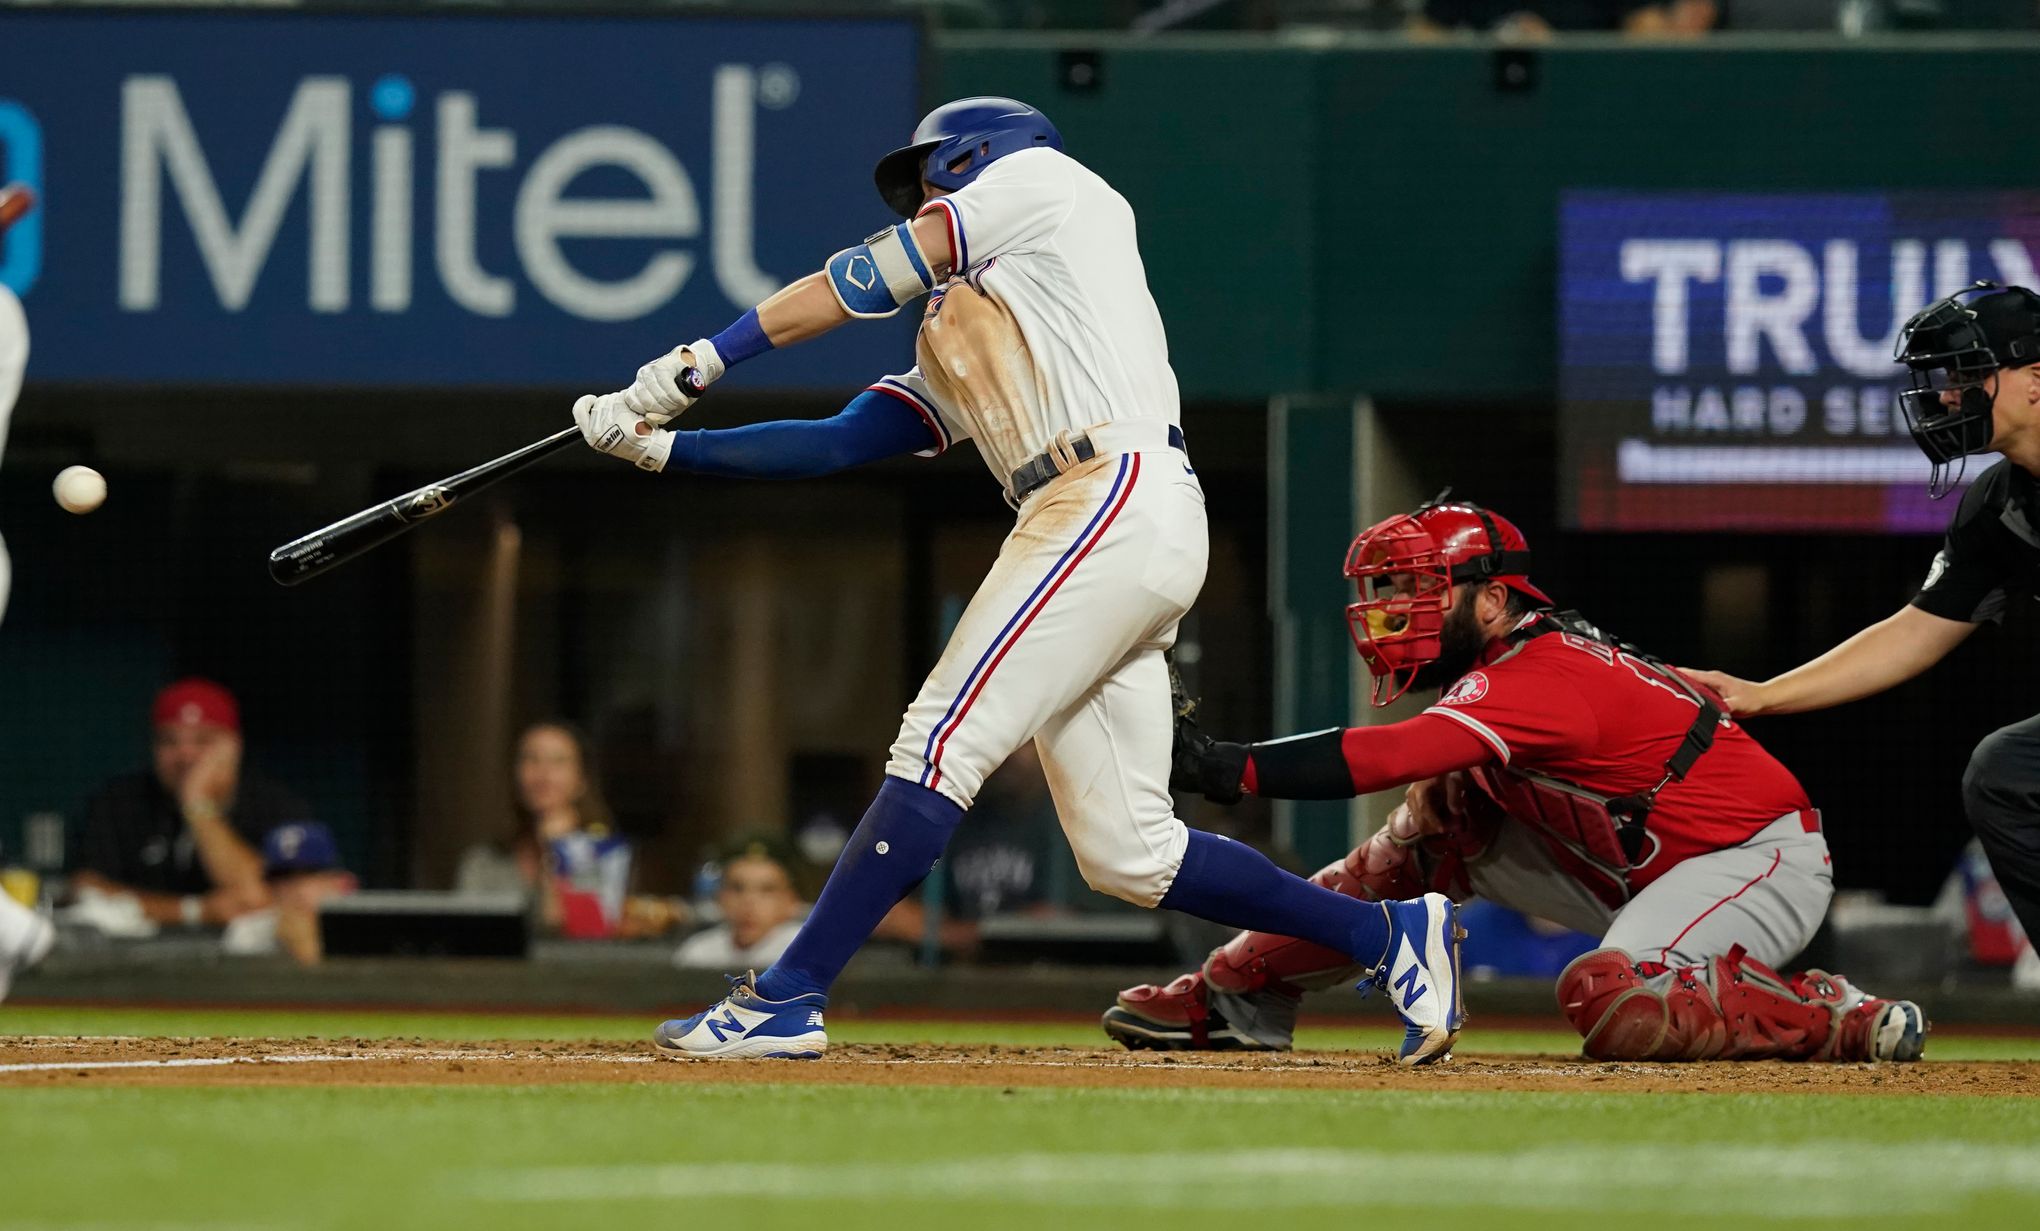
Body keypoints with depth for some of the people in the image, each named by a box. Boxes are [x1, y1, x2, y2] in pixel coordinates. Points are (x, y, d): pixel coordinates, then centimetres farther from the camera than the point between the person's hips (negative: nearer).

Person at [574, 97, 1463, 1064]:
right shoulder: (951, 341, 33)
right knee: (1126, 855, 4)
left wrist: (703, 359, 2)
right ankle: (1391, 935, 11)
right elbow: (836, 442, 26)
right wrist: (663, 446, 18)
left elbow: (871, 279, 4)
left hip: (1122, 500, -9)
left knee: (941, 744, -14)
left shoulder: (1040, 177, 12)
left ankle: (786, 1000, -18)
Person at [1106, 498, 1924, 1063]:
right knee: (1429, 831, 4)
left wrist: (1226, 767, -41)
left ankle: (1840, 1021, -19)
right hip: (1644, 870, 10)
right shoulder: (1528, 659, 5)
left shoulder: (1541, 676, -24)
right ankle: (1235, 999, 11)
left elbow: (1389, 756, -36)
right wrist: (1436, 785, -11)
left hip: (1763, 859, -10)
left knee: (1606, 1001, -35)